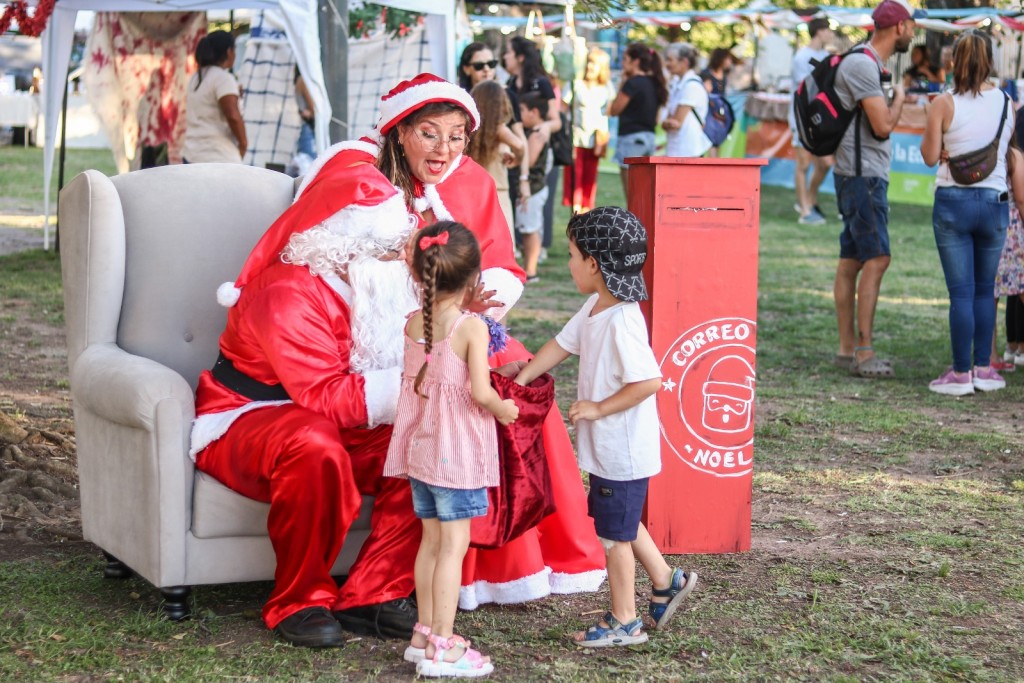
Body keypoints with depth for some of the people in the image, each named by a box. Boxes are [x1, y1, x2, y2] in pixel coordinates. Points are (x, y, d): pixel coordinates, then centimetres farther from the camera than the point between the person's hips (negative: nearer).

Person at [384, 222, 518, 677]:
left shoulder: (413, 323, 2)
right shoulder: (473, 327, -16)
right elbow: (480, 392, -21)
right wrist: (504, 410, -2)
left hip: (421, 447, 6)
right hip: (458, 452, -6)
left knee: (432, 540, 16)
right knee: (453, 545, -2)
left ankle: (425, 633, 24)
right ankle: (442, 648, 0)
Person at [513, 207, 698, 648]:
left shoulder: (622, 322, -27)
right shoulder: (594, 309, 3)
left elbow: (649, 381, -30)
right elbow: (562, 344, 14)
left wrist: (598, 408, -24)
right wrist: (521, 378, 11)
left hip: (623, 449, -9)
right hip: (606, 445, 9)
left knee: (614, 532, 5)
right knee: (618, 521, 24)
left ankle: (624, 622, 19)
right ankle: (666, 582, 38)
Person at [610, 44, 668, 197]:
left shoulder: (633, 83, -14)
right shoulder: (653, 83, 11)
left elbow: (614, 110, -7)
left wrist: (622, 83, -2)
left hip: (631, 137, -9)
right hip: (649, 137, 9)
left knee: (632, 195, -5)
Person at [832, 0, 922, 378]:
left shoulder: (869, 64, 18)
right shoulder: (862, 65, -15)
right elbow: (883, 126, -17)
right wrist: (899, 97, -2)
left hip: (867, 175, 10)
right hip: (862, 175, -10)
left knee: (851, 261, 9)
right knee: (876, 259, -12)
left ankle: (847, 348, 12)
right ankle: (864, 353, -13)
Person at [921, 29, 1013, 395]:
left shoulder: (944, 104, -9)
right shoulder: (1006, 102, 1)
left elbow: (930, 156, -7)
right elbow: (1011, 152, 10)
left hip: (953, 201, -3)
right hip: (994, 202, 3)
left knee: (961, 292, 0)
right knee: (985, 290, 15)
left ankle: (961, 374, 2)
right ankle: (983, 368, 17)